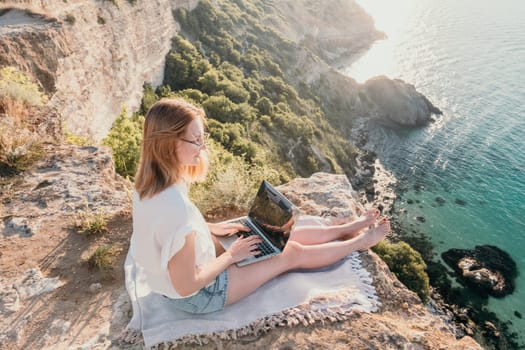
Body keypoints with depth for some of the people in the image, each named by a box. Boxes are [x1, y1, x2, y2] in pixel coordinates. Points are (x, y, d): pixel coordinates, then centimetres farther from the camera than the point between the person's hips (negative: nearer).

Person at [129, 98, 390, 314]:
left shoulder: (149, 183, -11)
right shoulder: (175, 206, -40)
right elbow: (186, 286, -29)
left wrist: (213, 228, 5)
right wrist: (231, 255, -17)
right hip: (199, 295, -7)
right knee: (294, 253, 5)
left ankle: (350, 228, 32)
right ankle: (359, 241, 30)